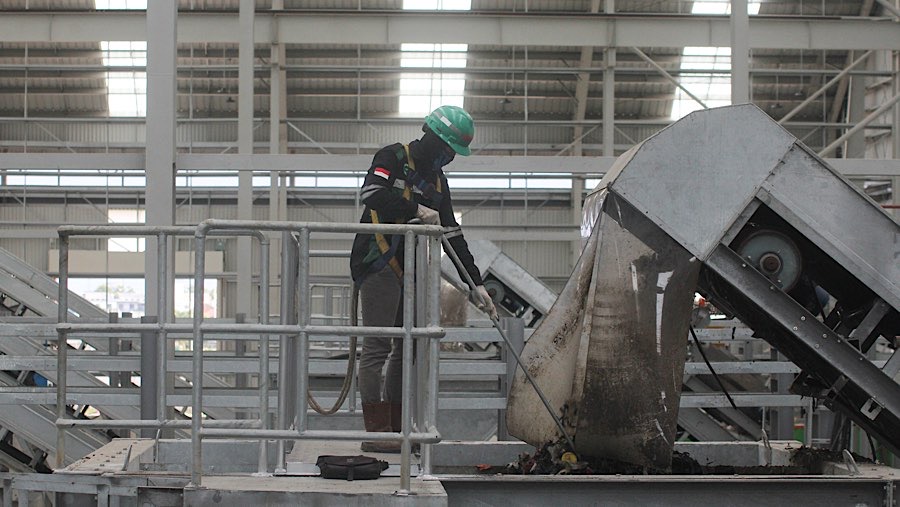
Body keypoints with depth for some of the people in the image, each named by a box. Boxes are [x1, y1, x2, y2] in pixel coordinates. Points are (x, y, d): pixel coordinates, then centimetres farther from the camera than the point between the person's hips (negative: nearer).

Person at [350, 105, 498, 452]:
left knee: (407, 349, 8)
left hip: (409, 271, 9)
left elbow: (452, 235, 18)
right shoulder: (393, 158, -5)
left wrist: (476, 283, 14)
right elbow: (372, 194, -25)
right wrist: (417, 209, -24)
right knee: (377, 348, -10)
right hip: (379, 264, -9)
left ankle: (398, 431, 13)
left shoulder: (437, 179, 19)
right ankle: (376, 434, -11)